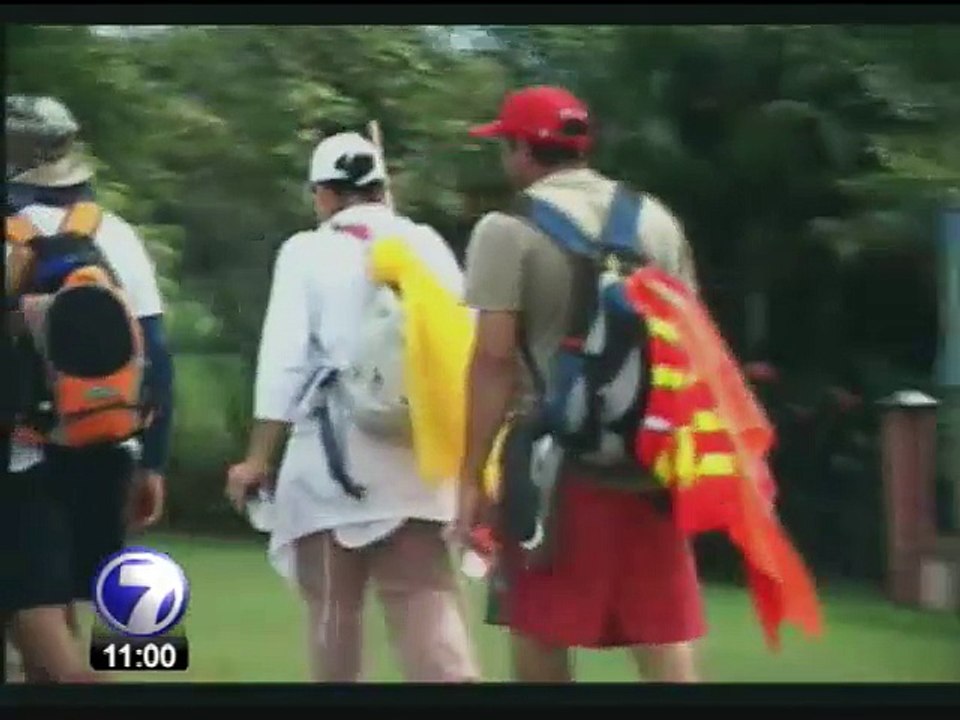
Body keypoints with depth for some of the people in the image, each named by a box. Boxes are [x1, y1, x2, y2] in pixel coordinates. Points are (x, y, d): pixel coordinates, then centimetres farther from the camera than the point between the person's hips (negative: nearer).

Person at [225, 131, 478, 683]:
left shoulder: (308, 252, 1)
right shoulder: (427, 246, 9)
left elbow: (284, 362, -6)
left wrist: (259, 458, -2)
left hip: (337, 452, -2)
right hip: (413, 451, 2)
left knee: (334, 608, 10)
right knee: (425, 600, -4)